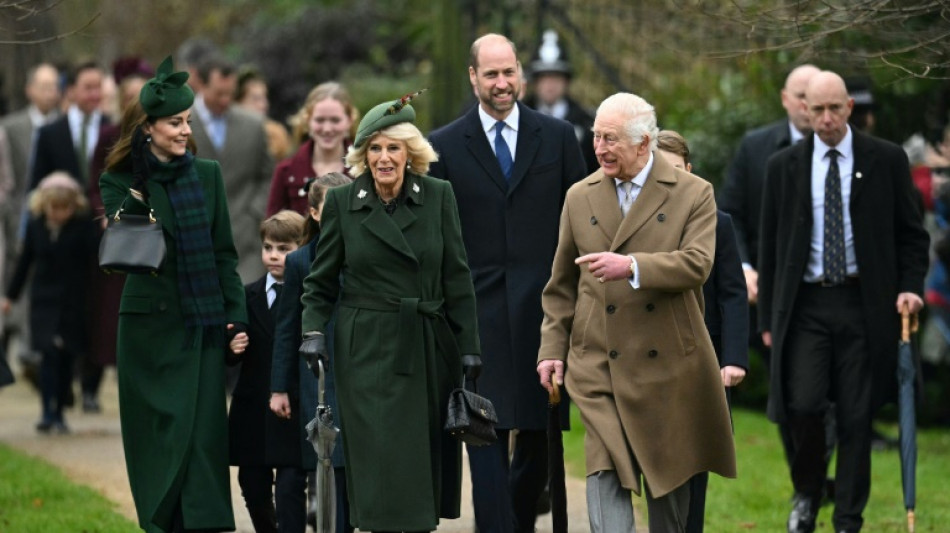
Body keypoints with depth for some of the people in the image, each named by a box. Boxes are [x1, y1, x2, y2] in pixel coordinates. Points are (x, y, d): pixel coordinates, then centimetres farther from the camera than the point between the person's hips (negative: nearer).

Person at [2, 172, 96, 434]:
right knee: (49, 353, -11)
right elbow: (25, 262, 11)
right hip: (44, 300, 0)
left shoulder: (82, 226, -4)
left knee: (66, 357, 6)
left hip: (73, 302, 0)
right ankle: (47, 412, -12)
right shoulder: (36, 226, 2)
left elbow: (92, 255, -12)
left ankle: (58, 412, 17)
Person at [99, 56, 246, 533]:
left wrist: (236, 315, 4)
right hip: (152, 326, -2)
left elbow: (224, 252, 10)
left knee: (204, 430, -1)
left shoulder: (207, 175, 7)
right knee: (161, 432, 1)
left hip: (205, 323, 3)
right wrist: (140, 188, -23)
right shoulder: (120, 181, -1)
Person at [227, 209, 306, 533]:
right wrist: (232, 348, -11)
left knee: (289, 491, -8)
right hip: (254, 411, 5)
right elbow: (232, 358, 10)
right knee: (254, 489, 13)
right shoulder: (248, 297, 10)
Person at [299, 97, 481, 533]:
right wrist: (313, 331, -8)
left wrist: (469, 347, 1)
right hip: (367, 347, -1)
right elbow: (321, 280, 7)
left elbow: (457, 279, 3)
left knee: (427, 456, 4)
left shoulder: (438, 196, 1)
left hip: (428, 347, 1)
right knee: (380, 457, -7)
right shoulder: (341, 202, 0)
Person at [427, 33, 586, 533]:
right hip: (479, 313, -2)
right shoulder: (446, 145, 3)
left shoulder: (557, 136, 7)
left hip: (544, 307, 2)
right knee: (487, 434, -5)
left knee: (540, 431, 9)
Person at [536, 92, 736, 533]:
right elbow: (561, 285, 14)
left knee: (668, 473, 10)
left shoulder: (693, 194, 0)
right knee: (605, 470, -14)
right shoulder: (580, 197, 9)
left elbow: (696, 264, -15)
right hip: (599, 364, 1)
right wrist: (553, 348, 6)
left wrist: (632, 266, -28)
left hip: (668, 364, -1)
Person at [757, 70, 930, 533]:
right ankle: (807, 492, 14)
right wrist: (768, 317, 7)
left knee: (856, 417, 0)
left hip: (863, 304, 0)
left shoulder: (886, 160, 2)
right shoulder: (784, 167, 6)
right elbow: (770, 246, 10)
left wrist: (910, 287, -7)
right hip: (805, 304, 0)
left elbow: (911, 233, 8)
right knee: (803, 404, -13)